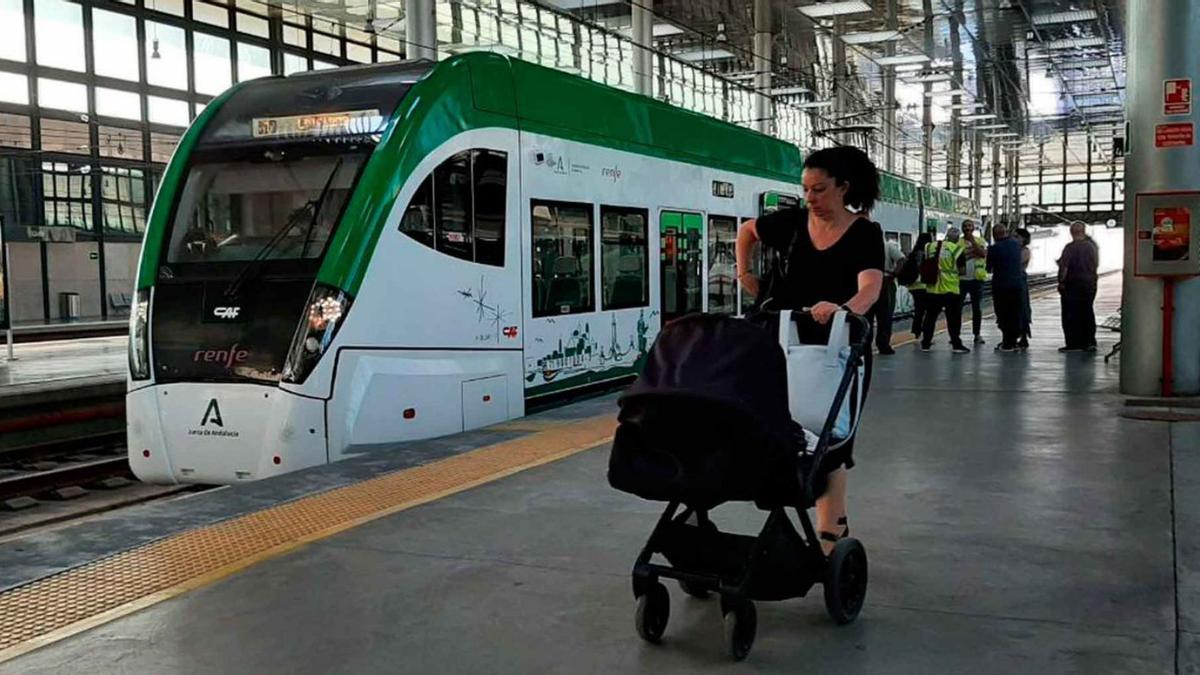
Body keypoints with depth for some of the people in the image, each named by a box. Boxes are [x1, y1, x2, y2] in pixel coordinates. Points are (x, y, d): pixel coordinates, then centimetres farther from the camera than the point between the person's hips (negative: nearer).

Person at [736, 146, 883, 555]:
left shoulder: (865, 234, -14)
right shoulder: (793, 223, -1)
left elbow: (870, 289, -31)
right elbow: (746, 230, 18)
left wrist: (843, 310, -51)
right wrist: (744, 272, 5)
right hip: (794, 347, 4)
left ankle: (828, 535, 7)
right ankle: (836, 521, 26)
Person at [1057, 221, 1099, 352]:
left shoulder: (1070, 248, -14)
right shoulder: (1091, 246, 3)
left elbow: (1064, 267, -15)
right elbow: (1096, 264, 12)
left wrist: (1061, 282, -10)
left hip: (1073, 284, -6)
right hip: (1090, 282, 6)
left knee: (1071, 315, 0)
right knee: (1087, 313, 12)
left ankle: (1073, 343, -1)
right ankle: (1089, 342, 12)